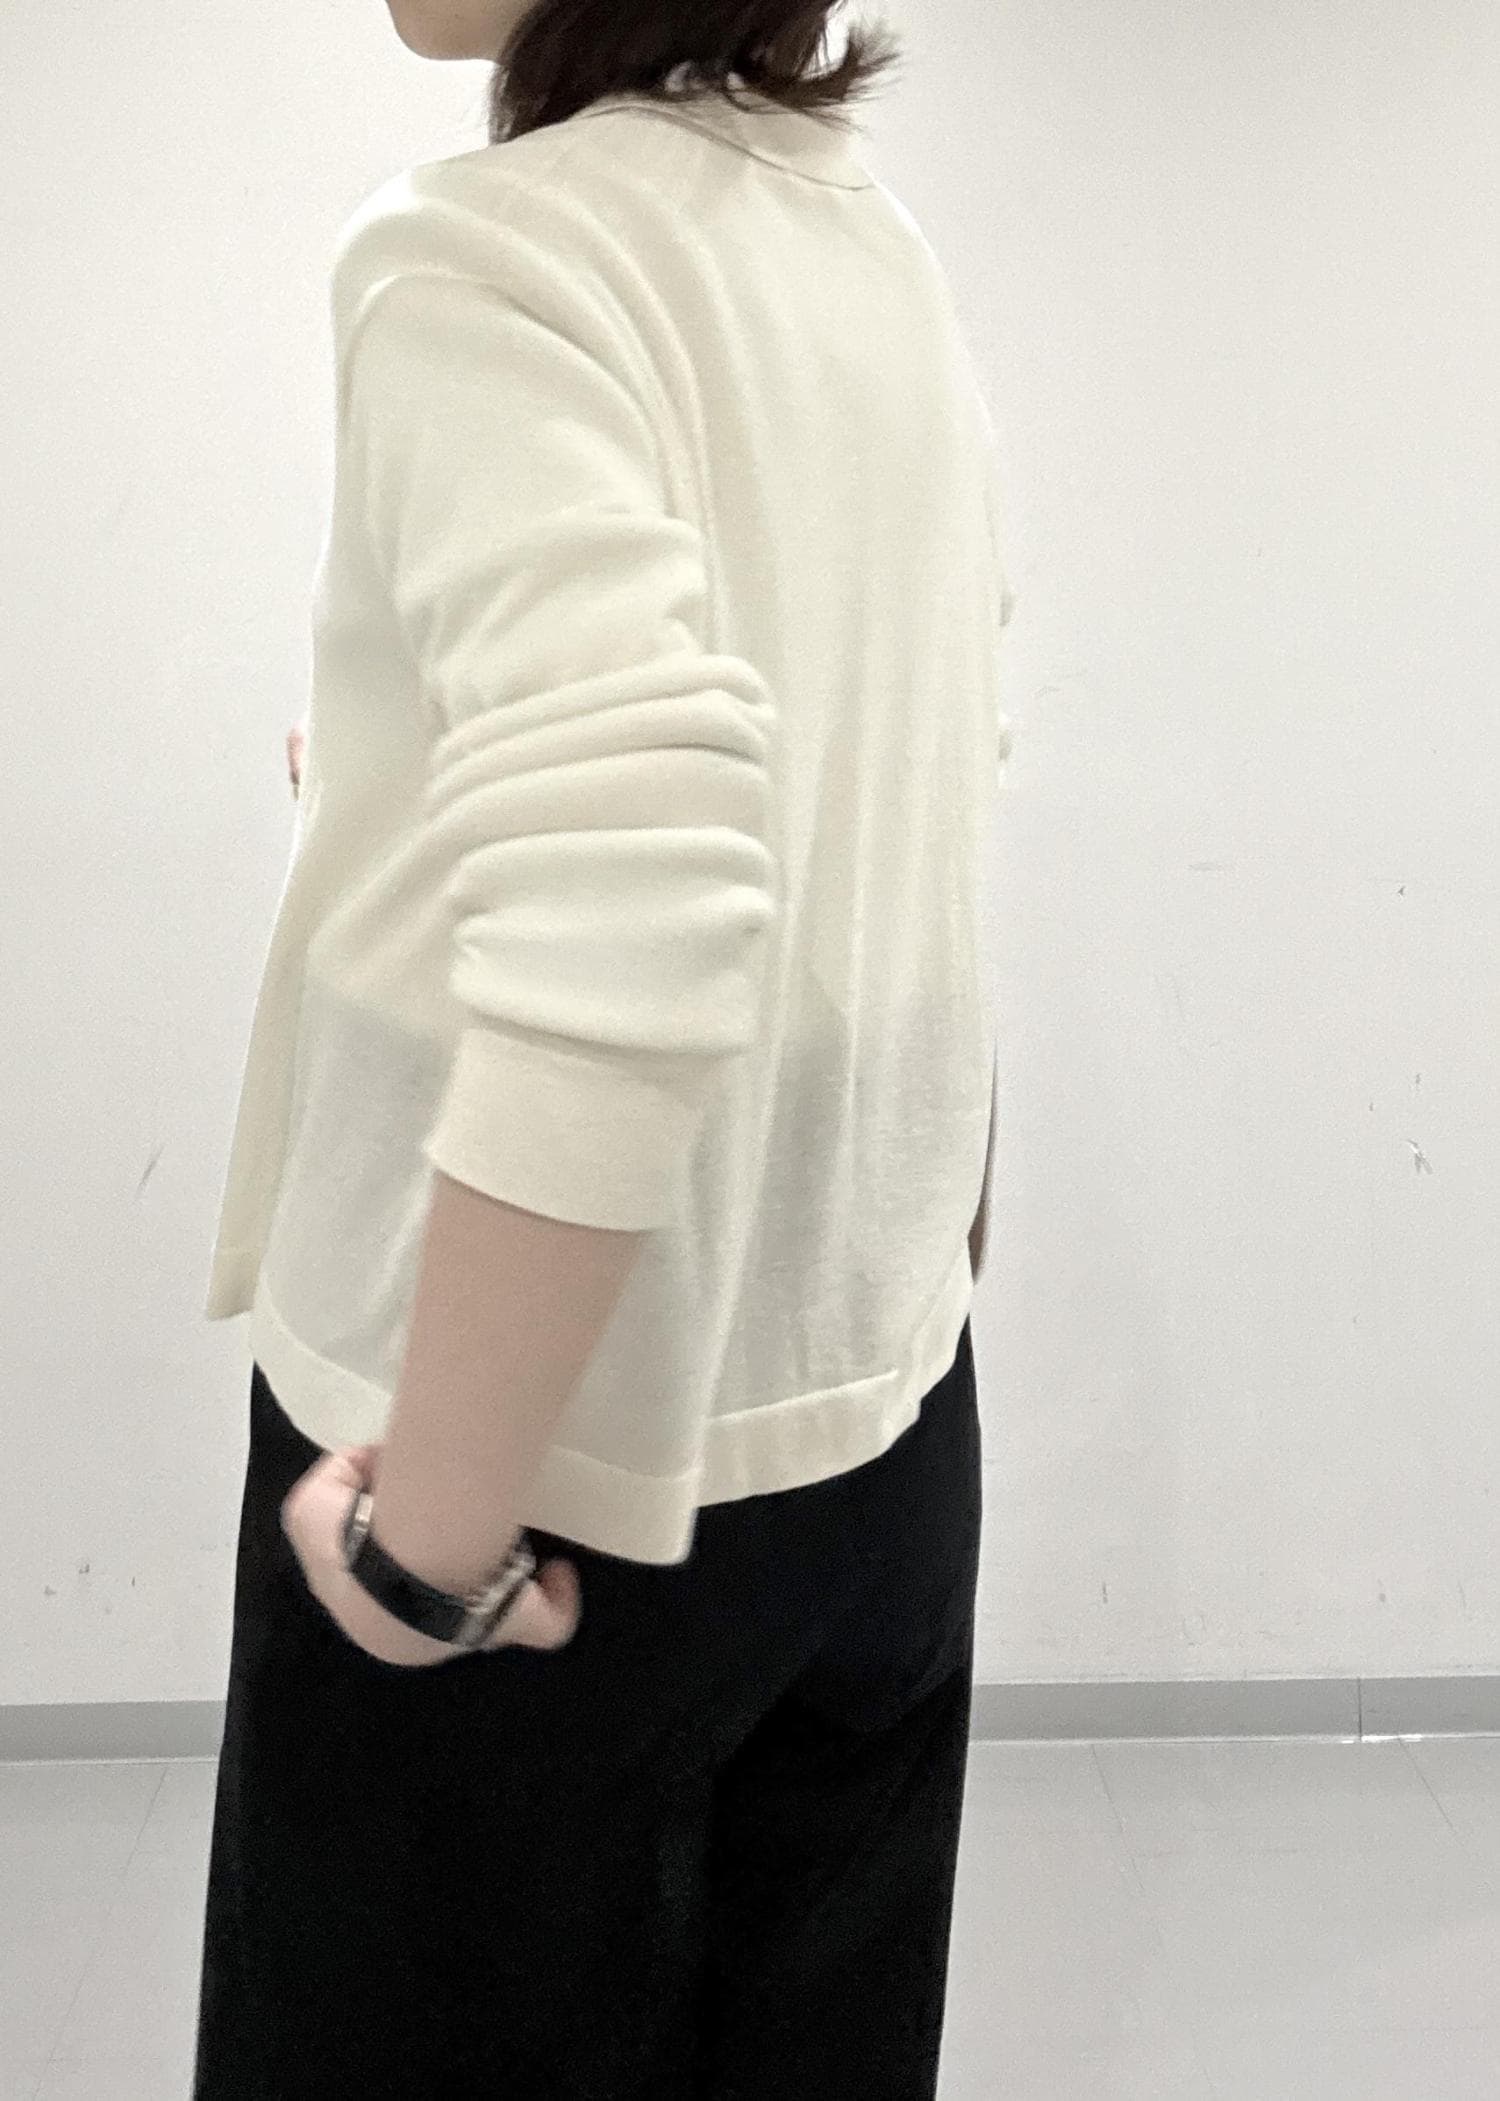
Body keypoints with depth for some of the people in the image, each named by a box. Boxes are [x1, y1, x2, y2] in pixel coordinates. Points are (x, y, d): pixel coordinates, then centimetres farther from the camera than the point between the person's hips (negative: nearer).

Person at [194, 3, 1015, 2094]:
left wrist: (437, 1532, -21)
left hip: (562, 1439, -7)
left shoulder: (484, 253, -18)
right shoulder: (880, 246, 6)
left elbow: (618, 951, -31)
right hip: (884, 1412, 7)